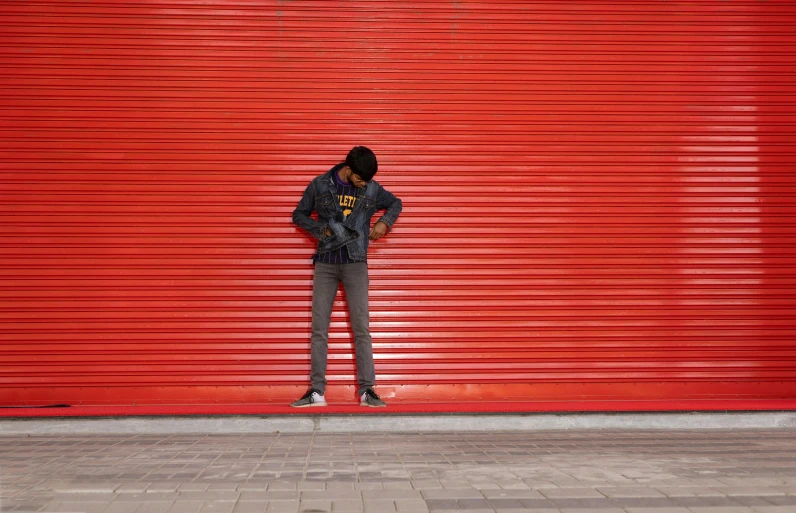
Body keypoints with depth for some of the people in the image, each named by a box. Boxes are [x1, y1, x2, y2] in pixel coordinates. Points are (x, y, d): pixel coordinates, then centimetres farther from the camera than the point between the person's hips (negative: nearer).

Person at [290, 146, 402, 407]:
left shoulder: (372, 189, 1)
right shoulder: (319, 185, 0)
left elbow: (396, 203, 18)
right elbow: (299, 215, 9)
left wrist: (384, 222, -2)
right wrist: (321, 229, -8)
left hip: (355, 264, 0)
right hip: (325, 264, 1)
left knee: (361, 327, -5)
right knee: (319, 328, -1)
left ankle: (367, 390, -1)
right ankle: (316, 391, 3)